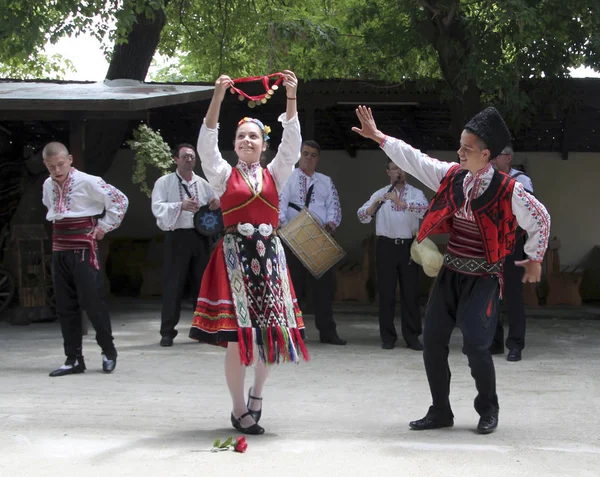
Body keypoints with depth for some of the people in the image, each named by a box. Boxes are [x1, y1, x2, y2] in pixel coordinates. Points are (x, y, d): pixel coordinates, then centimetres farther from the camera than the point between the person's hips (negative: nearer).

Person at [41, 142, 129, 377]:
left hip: (83, 249, -6)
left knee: (92, 302, -4)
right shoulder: (48, 186, 8)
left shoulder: (87, 182, -11)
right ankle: (73, 359, 12)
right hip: (59, 249, 6)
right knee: (65, 306, 6)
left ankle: (108, 351, 14)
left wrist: (104, 227, -5)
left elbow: (120, 200, -9)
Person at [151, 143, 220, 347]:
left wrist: (217, 204, -7)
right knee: (173, 284, -3)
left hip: (200, 236, 4)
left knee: (201, 282, 9)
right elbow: (157, 208, -11)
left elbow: (216, 205, 18)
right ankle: (167, 331, 1)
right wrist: (180, 205, -25)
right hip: (177, 237, -4)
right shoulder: (164, 182, 1)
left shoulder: (203, 183, 12)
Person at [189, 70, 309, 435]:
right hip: (234, 254, -2)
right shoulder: (224, 175, 7)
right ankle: (240, 410, 9)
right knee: (237, 335, -4)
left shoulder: (274, 174, 11)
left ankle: (257, 391, 28)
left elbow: (292, 144, -1)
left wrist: (292, 98, -12)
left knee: (271, 329, 1)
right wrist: (217, 99, -20)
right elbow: (206, 145, -8)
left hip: (269, 254, 2)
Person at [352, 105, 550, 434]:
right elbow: (413, 160, 7)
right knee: (432, 341, 3)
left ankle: (488, 410, 13)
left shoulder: (507, 191, -12)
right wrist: (378, 136, 4)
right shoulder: (450, 177, 1)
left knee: (475, 346, -13)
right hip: (449, 274, 5)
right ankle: (440, 411, 18)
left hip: (482, 280, -5)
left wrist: (535, 259, 7)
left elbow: (540, 219, 0)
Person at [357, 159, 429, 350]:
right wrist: (375, 204, -16)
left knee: (410, 293, 3)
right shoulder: (380, 194, 10)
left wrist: (400, 202, -24)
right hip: (386, 246, 1)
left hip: (408, 246, -1)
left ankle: (412, 337, 11)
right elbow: (362, 217, 2)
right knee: (386, 293, 3)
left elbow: (424, 208, -15)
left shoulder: (416, 193, 6)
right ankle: (388, 337, 10)